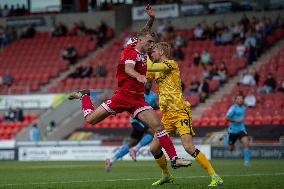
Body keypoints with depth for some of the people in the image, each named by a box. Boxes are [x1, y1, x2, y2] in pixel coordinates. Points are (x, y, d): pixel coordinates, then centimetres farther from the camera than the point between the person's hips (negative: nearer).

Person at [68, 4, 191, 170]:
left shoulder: (142, 54, 12)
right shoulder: (130, 52, -11)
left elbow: (146, 32, 32)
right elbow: (128, 69, -33)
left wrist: (151, 18, 16)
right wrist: (139, 76, -54)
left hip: (138, 99, 6)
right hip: (123, 96, -6)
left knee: (158, 126, -8)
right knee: (91, 119, 1)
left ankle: (174, 159, -8)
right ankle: (84, 96, 31)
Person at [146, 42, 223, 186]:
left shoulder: (171, 64, -6)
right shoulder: (157, 70, 18)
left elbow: (149, 67, -17)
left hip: (180, 112, -9)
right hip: (167, 115, 9)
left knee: (188, 147, -21)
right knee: (154, 149, 7)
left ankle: (215, 177, -18)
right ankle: (166, 176, 28)